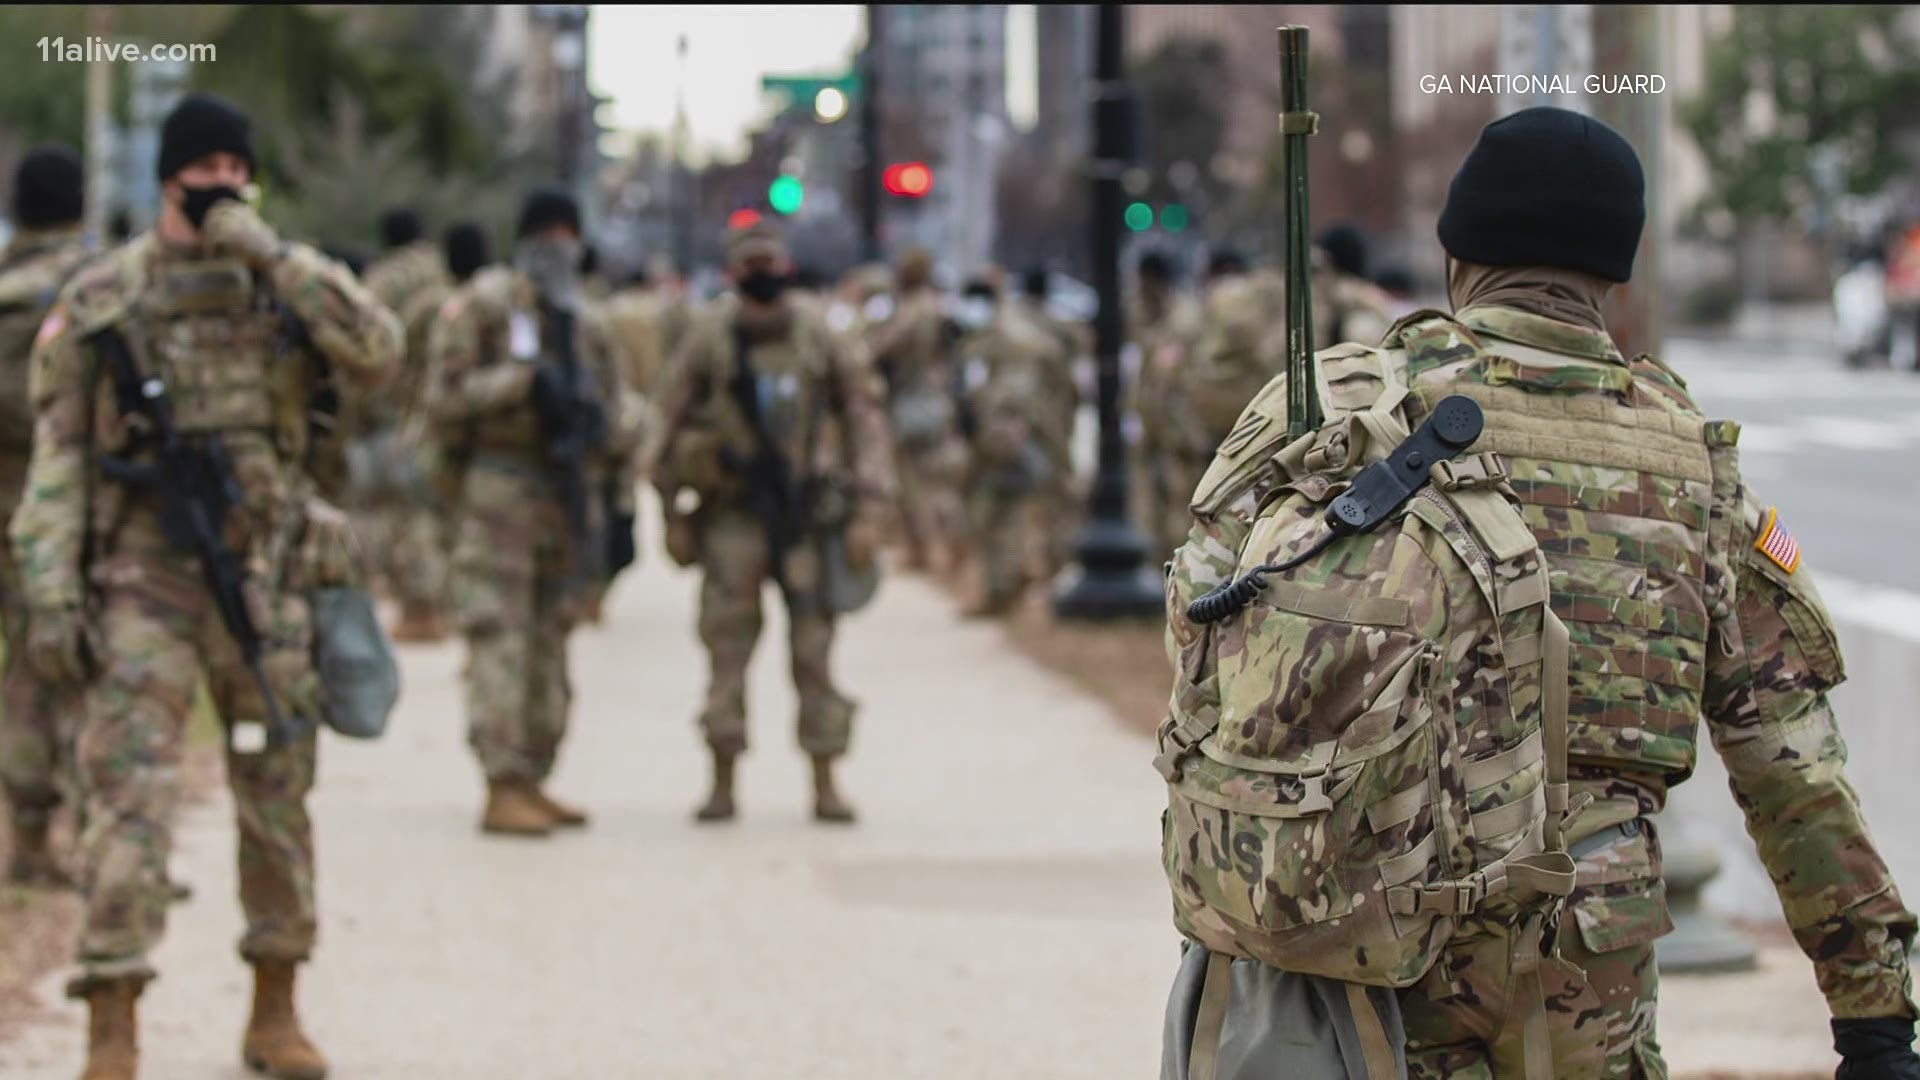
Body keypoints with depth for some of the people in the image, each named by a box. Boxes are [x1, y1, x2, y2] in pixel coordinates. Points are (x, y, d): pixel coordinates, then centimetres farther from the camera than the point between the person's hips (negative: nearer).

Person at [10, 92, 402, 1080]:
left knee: (277, 800, 10)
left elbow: (376, 355, -14)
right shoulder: (97, 301, 0)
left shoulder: (291, 281, 5)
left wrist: (271, 255, -19)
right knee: (129, 796, -11)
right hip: (142, 580, -2)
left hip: (266, 580, 3)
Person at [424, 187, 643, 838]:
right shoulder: (482, 306, -2)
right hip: (501, 489, -7)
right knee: (500, 641, -10)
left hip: (569, 492, 7)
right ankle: (503, 790, -13)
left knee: (549, 644, 8)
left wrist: (620, 508, 17)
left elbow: (618, 417, 22)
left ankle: (532, 781, 15)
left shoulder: (584, 322, 17)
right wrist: (522, 381, -18)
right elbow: (446, 397, -10)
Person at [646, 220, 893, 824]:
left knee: (815, 649, 1)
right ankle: (722, 784, 6)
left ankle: (826, 785, 7)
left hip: (806, 512, 1)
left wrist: (869, 512, 1)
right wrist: (673, 517, 5)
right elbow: (671, 426, 6)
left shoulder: (815, 336, 2)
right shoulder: (710, 338, -1)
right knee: (727, 645, -2)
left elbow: (863, 416, 6)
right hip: (732, 513, -1)